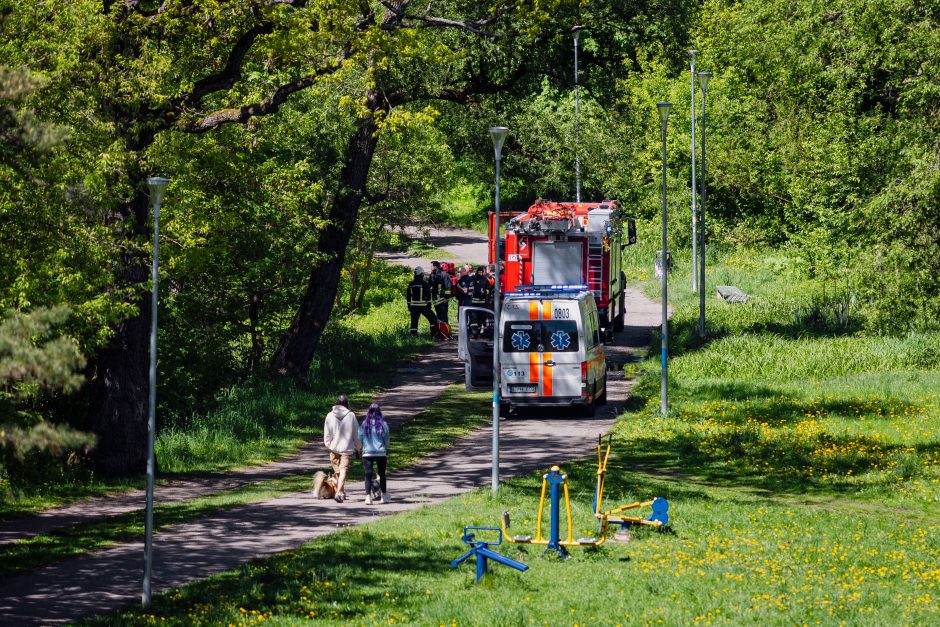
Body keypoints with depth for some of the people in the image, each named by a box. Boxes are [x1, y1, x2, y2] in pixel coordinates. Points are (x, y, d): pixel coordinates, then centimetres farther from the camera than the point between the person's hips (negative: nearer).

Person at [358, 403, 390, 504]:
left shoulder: (364, 424, -2)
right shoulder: (383, 424, -5)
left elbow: (359, 439, 1)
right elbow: (386, 439, -2)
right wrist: (386, 449, 16)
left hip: (367, 453, 0)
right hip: (381, 453, 0)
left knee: (368, 475, 0)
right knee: (382, 474, 14)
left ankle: (368, 496, -13)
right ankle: (384, 496, 22)